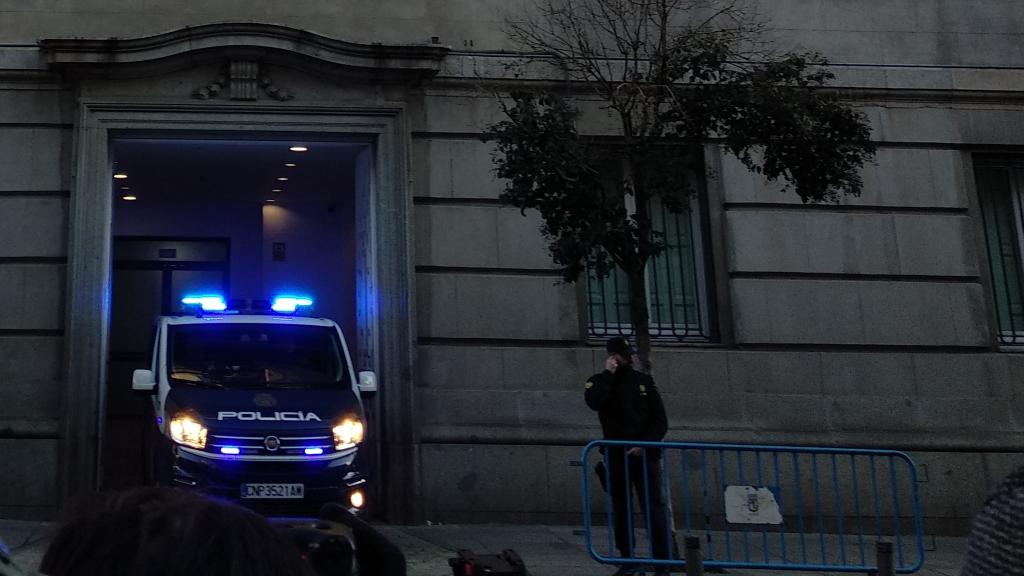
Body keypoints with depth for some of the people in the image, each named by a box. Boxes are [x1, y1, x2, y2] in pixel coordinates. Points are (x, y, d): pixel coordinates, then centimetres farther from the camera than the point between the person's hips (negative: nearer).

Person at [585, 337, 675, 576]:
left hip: (645, 455, -1)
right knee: (621, 510, 4)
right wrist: (608, 374, -11)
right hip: (616, 456, 1)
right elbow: (594, 402, -18)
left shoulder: (644, 381, 9)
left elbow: (660, 420, 7)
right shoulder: (599, 381, 7)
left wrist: (645, 445, -7)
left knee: (654, 507, -9)